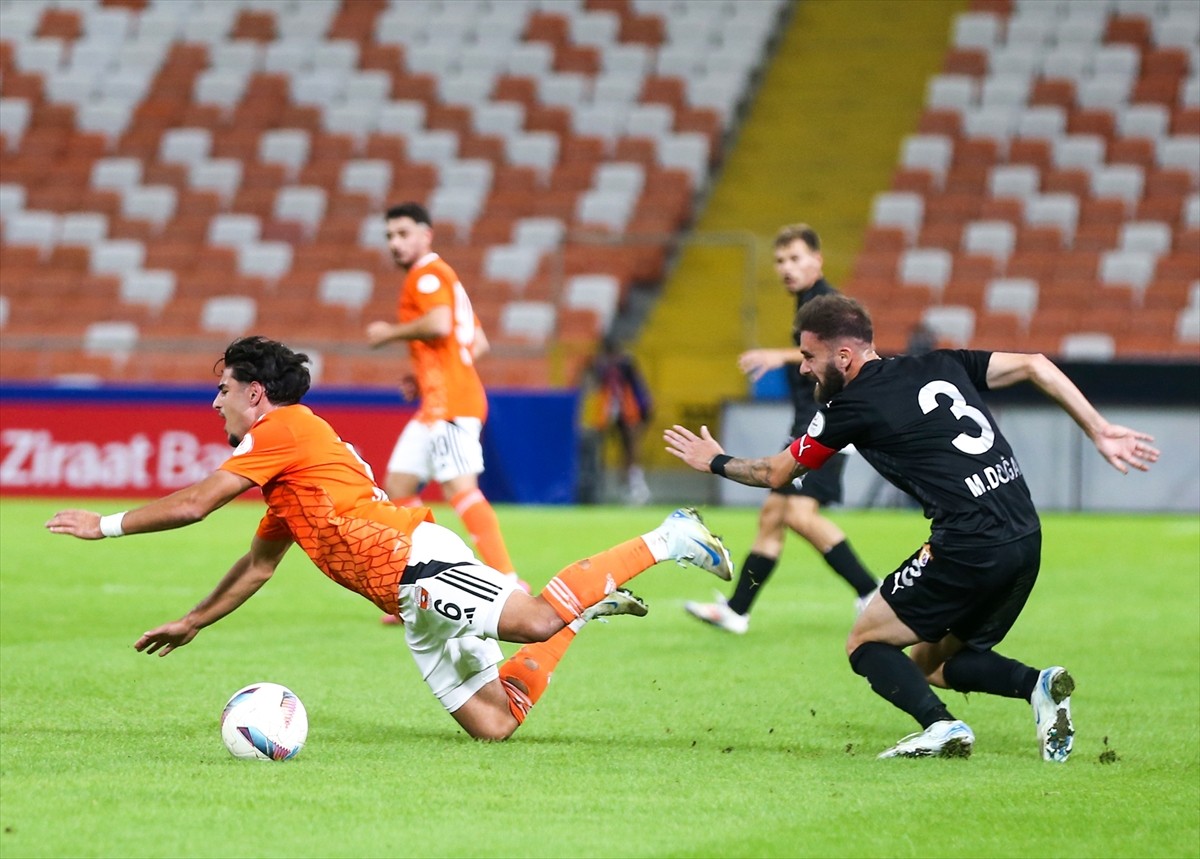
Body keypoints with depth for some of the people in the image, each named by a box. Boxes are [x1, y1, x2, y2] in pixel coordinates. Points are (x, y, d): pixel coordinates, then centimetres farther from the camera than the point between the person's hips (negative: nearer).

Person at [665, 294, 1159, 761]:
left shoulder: (852, 406, 0)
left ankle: (939, 725, -16)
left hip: (968, 545, -7)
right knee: (934, 663, 20)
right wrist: (1100, 432, 15)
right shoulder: (941, 365, 17)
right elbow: (1035, 366, 16)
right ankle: (1039, 684, -4)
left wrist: (716, 463, 33)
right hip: (1025, 541, 8)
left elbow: (776, 474, 14)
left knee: (866, 644, 7)